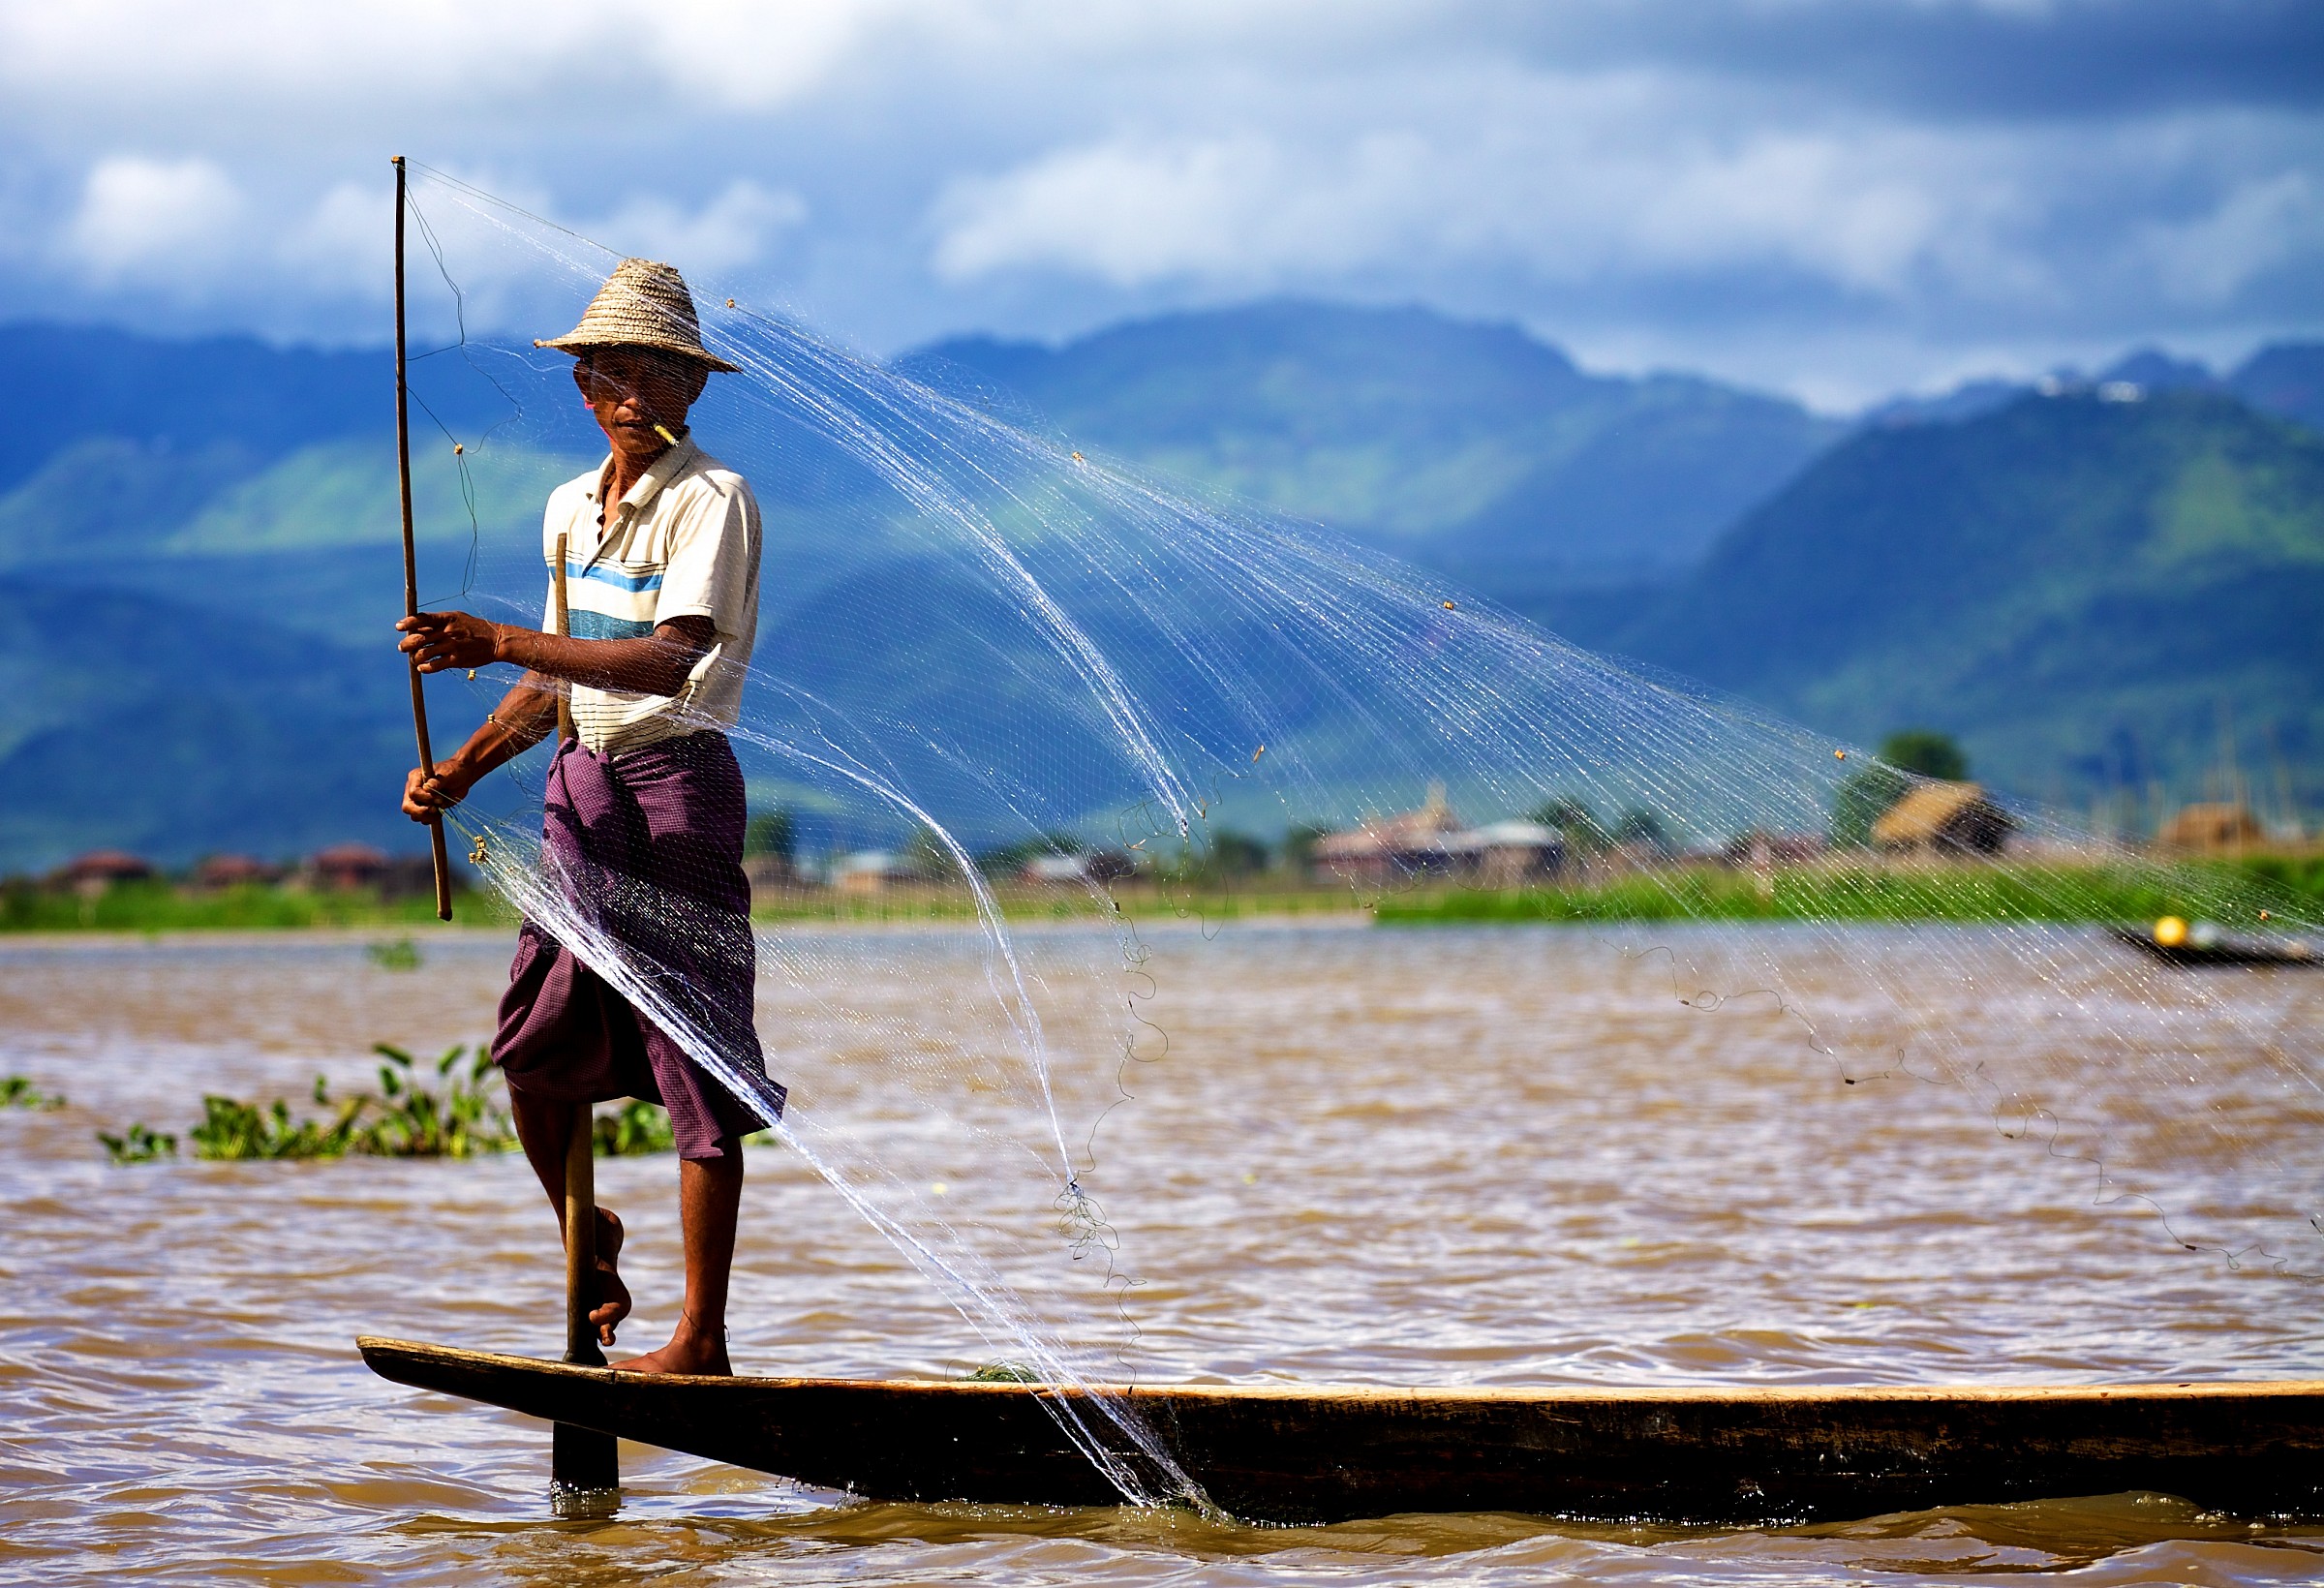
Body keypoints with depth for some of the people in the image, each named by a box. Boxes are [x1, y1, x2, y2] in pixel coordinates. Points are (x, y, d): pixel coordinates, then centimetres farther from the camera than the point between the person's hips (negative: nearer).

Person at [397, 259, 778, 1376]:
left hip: (677, 786, -7)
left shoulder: (712, 500, -10)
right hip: (582, 784, 7)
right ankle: (588, 1238, 30)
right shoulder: (571, 509, 14)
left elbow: (669, 662, -23)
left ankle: (700, 1340, -1)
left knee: (696, 1069, -5)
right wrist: (462, 768, 11)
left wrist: (499, 642, -26)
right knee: (533, 1051, 3)